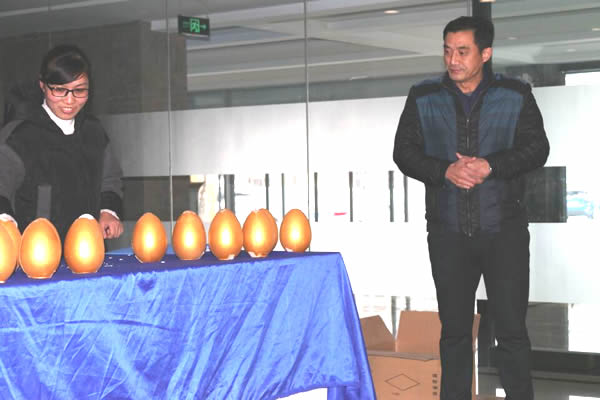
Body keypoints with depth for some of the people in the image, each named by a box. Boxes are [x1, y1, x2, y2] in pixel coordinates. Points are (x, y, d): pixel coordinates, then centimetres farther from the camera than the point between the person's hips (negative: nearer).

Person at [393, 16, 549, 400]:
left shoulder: (516, 95, 2)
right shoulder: (423, 98, 6)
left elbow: (537, 148, -2)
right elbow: (404, 151, 3)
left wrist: (491, 166, -18)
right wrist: (445, 171, -15)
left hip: (504, 231, -1)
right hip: (448, 234, 2)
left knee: (512, 327, 0)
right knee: (454, 329, 9)